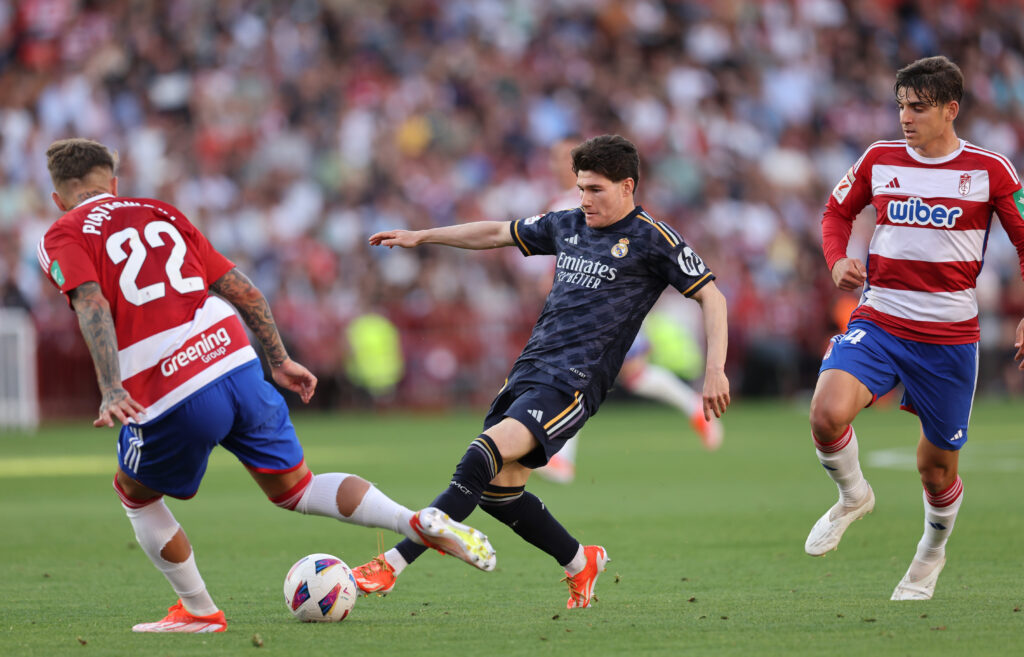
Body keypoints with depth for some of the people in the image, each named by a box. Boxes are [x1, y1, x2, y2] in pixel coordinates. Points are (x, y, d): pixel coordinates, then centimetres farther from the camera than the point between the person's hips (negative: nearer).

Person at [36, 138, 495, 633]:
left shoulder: (62, 237, 7)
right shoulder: (160, 213, 22)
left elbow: (92, 306, -13)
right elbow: (241, 290, 18)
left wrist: (111, 392, -23)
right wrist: (280, 361, 24)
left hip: (173, 398, -4)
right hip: (237, 364, 5)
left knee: (134, 493, 24)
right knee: (294, 487, 17)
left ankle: (198, 611, 26)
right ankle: (422, 523, 0)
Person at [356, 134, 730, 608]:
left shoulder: (651, 239, -1)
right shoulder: (567, 225, 18)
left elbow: (711, 296, -2)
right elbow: (498, 233, 30)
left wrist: (715, 371, -12)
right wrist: (421, 236, 30)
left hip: (574, 382, -8)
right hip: (528, 369, 8)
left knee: (486, 454, -25)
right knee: (498, 489, 0)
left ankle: (392, 564, -31)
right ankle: (580, 563, 24)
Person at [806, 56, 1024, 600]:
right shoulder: (879, 159, 3)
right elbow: (837, 212, 19)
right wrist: (837, 260, -2)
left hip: (949, 335, -1)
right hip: (877, 323, 1)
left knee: (937, 467, 9)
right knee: (827, 413, -26)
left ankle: (932, 552, 41)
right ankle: (852, 496, 5)